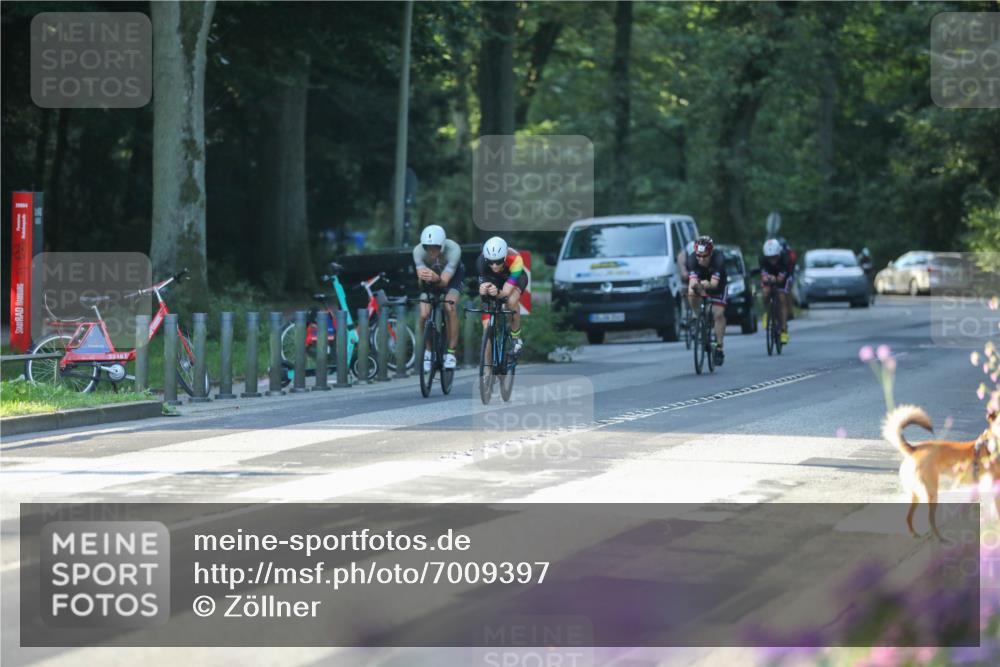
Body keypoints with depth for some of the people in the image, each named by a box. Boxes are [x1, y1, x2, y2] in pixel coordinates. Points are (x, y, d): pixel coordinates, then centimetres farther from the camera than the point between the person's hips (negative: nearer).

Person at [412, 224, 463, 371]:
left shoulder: (453, 249, -38)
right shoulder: (418, 251, -33)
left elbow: (444, 281, -43)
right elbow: (420, 281, -39)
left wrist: (436, 279, -65)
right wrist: (422, 278, -62)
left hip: (452, 276, -2)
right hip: (429, 281, 2)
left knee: (450, 307, -27)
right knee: (424, 315, -17)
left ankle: (451, 352, -15)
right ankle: (428, 350, 7)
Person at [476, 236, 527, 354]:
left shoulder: (515, 259, -43)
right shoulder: (482, 261, -37)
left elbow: (507, 291, -44)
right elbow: (483, 284, -35)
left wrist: (498, 292, -68)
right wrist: (483, 290, -61)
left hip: (516, 279, -2)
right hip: (494, 279, 2)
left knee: (511, 301, -34)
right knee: (487, 323, -12)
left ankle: (516, 337, -9)